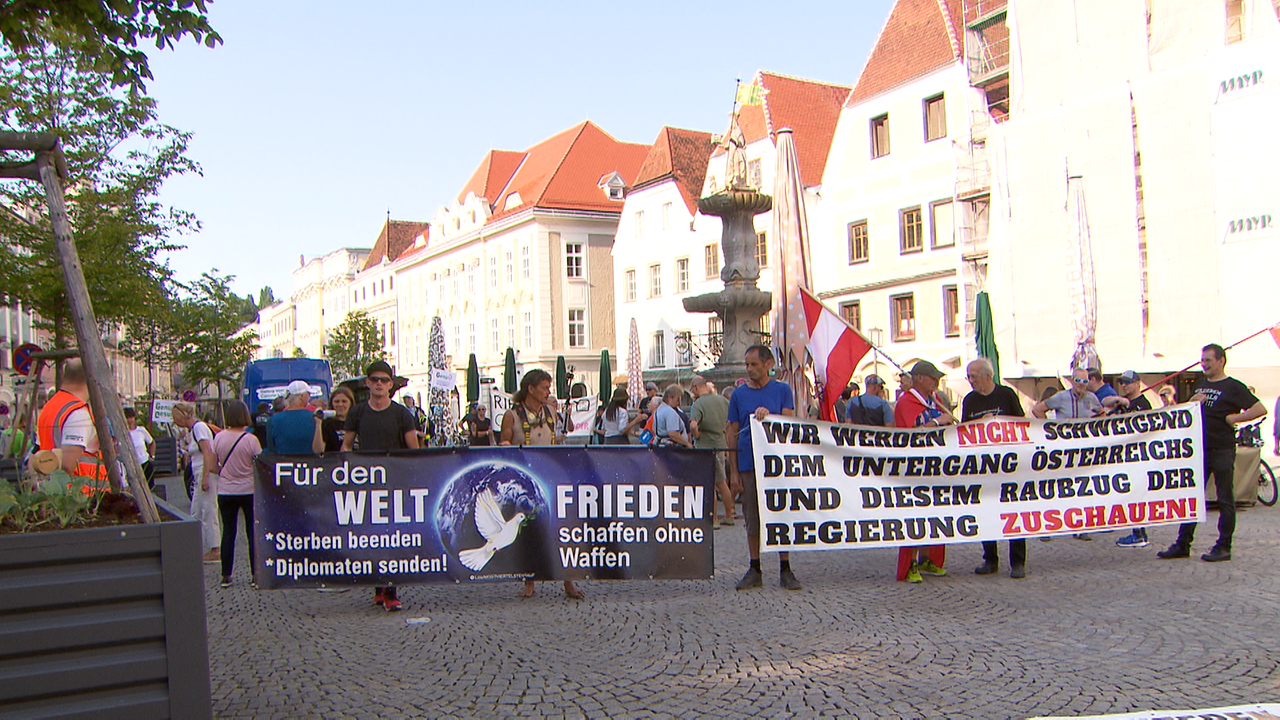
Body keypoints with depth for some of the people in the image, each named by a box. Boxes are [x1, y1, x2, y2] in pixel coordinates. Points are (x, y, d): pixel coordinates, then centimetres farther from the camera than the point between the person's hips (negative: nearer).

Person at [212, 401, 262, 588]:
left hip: (225, 492, 3)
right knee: (253, 533, 5)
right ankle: (255, 574, 6)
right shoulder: (251, 439, -14)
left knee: (228, 532, 10)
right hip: (248, 491, -3)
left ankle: (226, 576, 11)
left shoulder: (219, 437, -4)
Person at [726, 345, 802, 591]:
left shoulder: (782, 390, 4)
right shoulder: (739, 394, 6)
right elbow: (732, 433, 6)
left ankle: (785, 570, 12)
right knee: (753, 518, 6)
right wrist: (734, 470, 1)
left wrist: (768, 415, -19)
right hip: (749, 464, 1)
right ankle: (754, 570, 15)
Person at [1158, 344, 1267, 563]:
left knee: (1225, 500, 2)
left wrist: (1234, 418, -13)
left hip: (1222, 450, -7)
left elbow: (1260, 409, -14)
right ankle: (1183, 544, 10)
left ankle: (1223, 547, 8)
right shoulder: (1200, 385, 15)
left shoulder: (1233, 387, -5)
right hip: (1199, 449, 7)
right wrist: (1192, 402, 1)